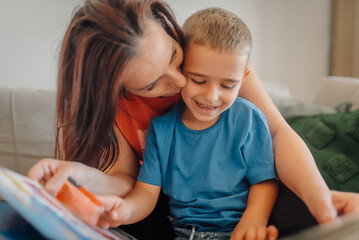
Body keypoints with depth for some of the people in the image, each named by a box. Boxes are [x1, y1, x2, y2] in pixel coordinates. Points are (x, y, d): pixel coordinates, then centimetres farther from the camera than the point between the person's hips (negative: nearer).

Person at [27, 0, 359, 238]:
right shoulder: (113, 102, -17)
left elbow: (277, 133, -20)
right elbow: (126, 181, -17)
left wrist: (317, 193, -39)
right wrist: (85, 177, -41)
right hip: (165, 206, 0)